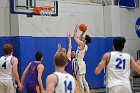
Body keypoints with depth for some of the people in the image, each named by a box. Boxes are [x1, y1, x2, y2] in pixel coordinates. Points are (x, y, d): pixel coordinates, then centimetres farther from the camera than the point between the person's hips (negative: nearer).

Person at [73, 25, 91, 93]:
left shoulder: (82, 44, -15)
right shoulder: (85, 46, 9)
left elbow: (75, 38, -9)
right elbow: (79, 39, 25)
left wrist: (75, 30, 0)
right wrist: (83, 33, 19)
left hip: (79, 64, -9)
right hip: (81, 63, 9)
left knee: (79, 80, -6)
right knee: (83, 80, 13)